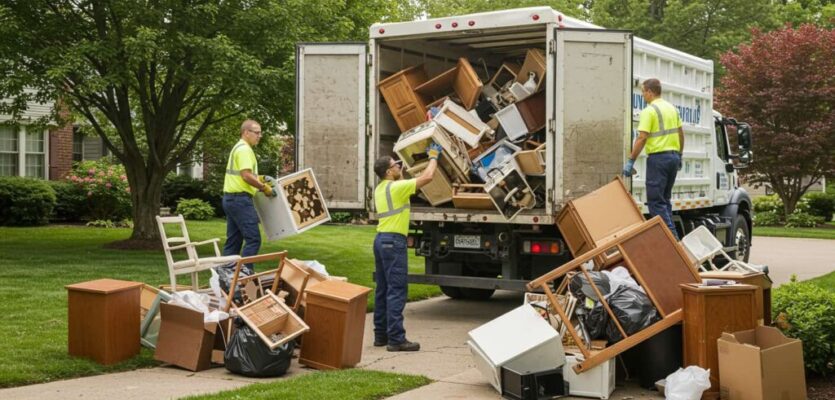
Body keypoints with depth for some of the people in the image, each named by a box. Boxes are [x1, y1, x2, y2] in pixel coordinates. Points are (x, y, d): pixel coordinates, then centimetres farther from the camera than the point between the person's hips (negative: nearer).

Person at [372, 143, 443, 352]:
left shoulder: (380, 189, 14)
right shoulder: (395, 188, -13)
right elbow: (427, 177, -10)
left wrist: (401, 173, 35)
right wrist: (433, 157, 4)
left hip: (381, 239, 10)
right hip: (393, 241, -10)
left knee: (383, 289, 12)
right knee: (397, 290, -9)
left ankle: (381, 334, 17)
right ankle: (396, 339, -10)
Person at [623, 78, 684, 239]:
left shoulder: (649, 111, -11)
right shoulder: (671, 108, 14)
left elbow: (642, 138, -18)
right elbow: (681, 134, 19)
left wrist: (630, 161, -15)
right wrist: (679, 156, 29)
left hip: (658, 157, -8)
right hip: (673, 156, 8)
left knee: (655, 201, -4)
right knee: (665, 199, 16)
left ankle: (671, 235, -11)